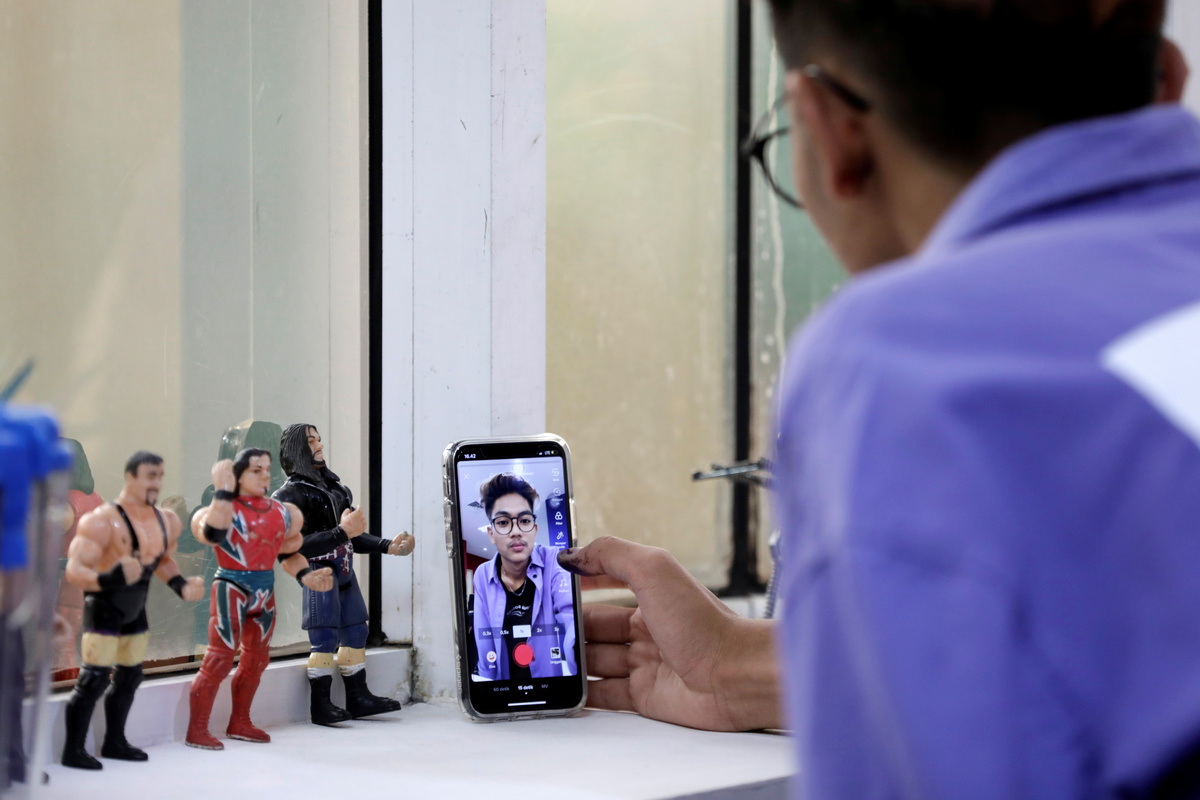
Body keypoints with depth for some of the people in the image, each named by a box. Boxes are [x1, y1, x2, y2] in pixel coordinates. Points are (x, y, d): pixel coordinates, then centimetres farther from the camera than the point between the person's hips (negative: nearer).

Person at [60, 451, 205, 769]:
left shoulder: (165, 521, 2)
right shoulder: (104, 521, -24)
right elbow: (74, 570, -27)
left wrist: (180, 585, 5)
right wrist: (108, 580, -44)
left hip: (135, 611, 8)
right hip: (104, 609, -8)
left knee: (129, 677, 15)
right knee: (95, 677, -12)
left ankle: (114, 742, 30)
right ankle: (73, 750, -4)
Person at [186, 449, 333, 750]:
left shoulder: (281, 513, 7)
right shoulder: (227, 510, -12)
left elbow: (289, 554, 19)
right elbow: (212, 533, -35)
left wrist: (306, 576, 2)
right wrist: (223, 490, -29)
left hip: (265, 591, 7)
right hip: (231, 589, -7)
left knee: (256, 660, 16)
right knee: (219, 660, -11)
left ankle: (239, 723, 31)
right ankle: (196, 731, -5)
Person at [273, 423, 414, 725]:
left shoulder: (333, 485, 16)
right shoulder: (293, 494, -8)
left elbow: (353, 536, 22)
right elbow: (299, 546, -19)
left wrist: (388, 546, 13)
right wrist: (342, 532, -23)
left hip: (344, 572, 8)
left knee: (355, 632, 10)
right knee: (325, 639, -10)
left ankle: (358, 699, 18)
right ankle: (320, 706, -5)